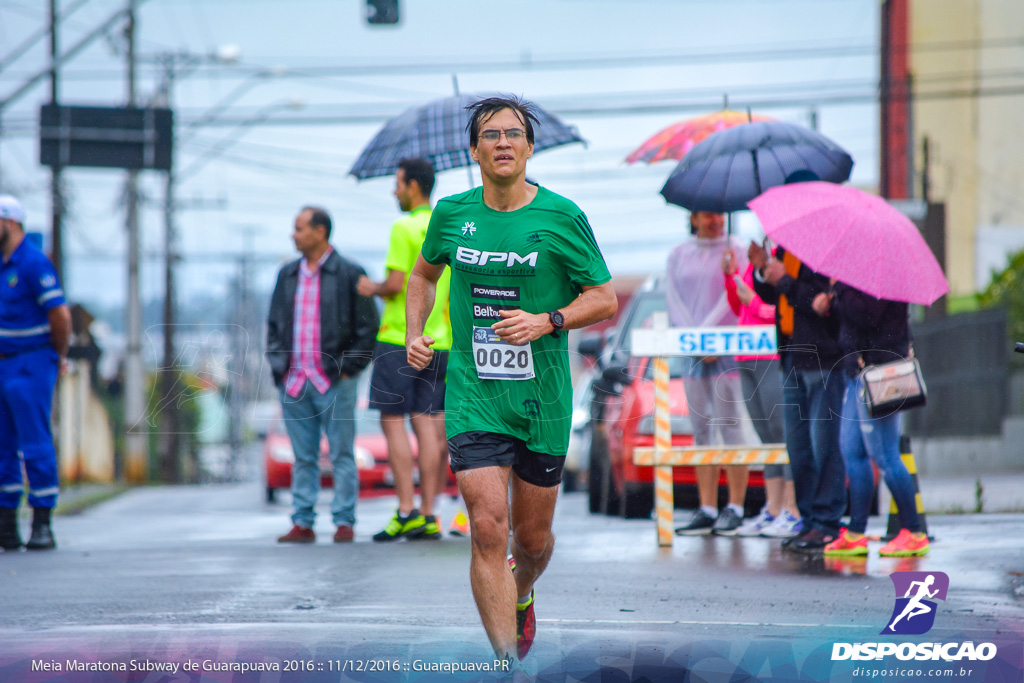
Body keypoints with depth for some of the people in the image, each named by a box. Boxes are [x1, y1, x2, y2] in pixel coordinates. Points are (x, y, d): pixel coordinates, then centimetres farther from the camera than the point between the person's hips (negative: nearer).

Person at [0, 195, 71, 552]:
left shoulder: (34, 263, -14)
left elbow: (60, 315, -17)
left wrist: (59, 358, -4)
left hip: (31, 367, -8)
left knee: (36, 447, -6)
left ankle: (43, 528, -2)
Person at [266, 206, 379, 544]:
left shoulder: (349, 274, -2)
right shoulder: (287, 275, 14)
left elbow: (367, 327, -2)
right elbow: (274, 324, 19)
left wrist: (348, 368, -8)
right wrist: (278, 365, 7)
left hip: (334, 382, -5)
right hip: (294, 382, 5)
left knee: (341, 455, -1)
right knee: (303, 458, 7)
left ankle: (344, 521, 3)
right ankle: (302, 523, 10)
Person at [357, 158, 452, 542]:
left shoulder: (405, 229, -11)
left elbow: (396, 284, -16)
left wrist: (373, 289, 2)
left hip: (399, 338, -7)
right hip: (438, 341, 7)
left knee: (393, 422, -2)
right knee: (426, 424, 6)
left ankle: (406, 512, -7)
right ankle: (427, 515, 4)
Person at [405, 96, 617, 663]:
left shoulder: (561, 216, -5)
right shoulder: (451, 213, 3)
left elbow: (605, 298, 0)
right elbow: (424, 274, 22)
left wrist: (546, 322, -16)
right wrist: (414, 334, 6)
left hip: (542, 398, 0)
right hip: (473, 396, 0)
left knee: (532, 535, 12)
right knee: (488, 527, -15)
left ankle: (521, 597, 47)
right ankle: (508, 664, -13)